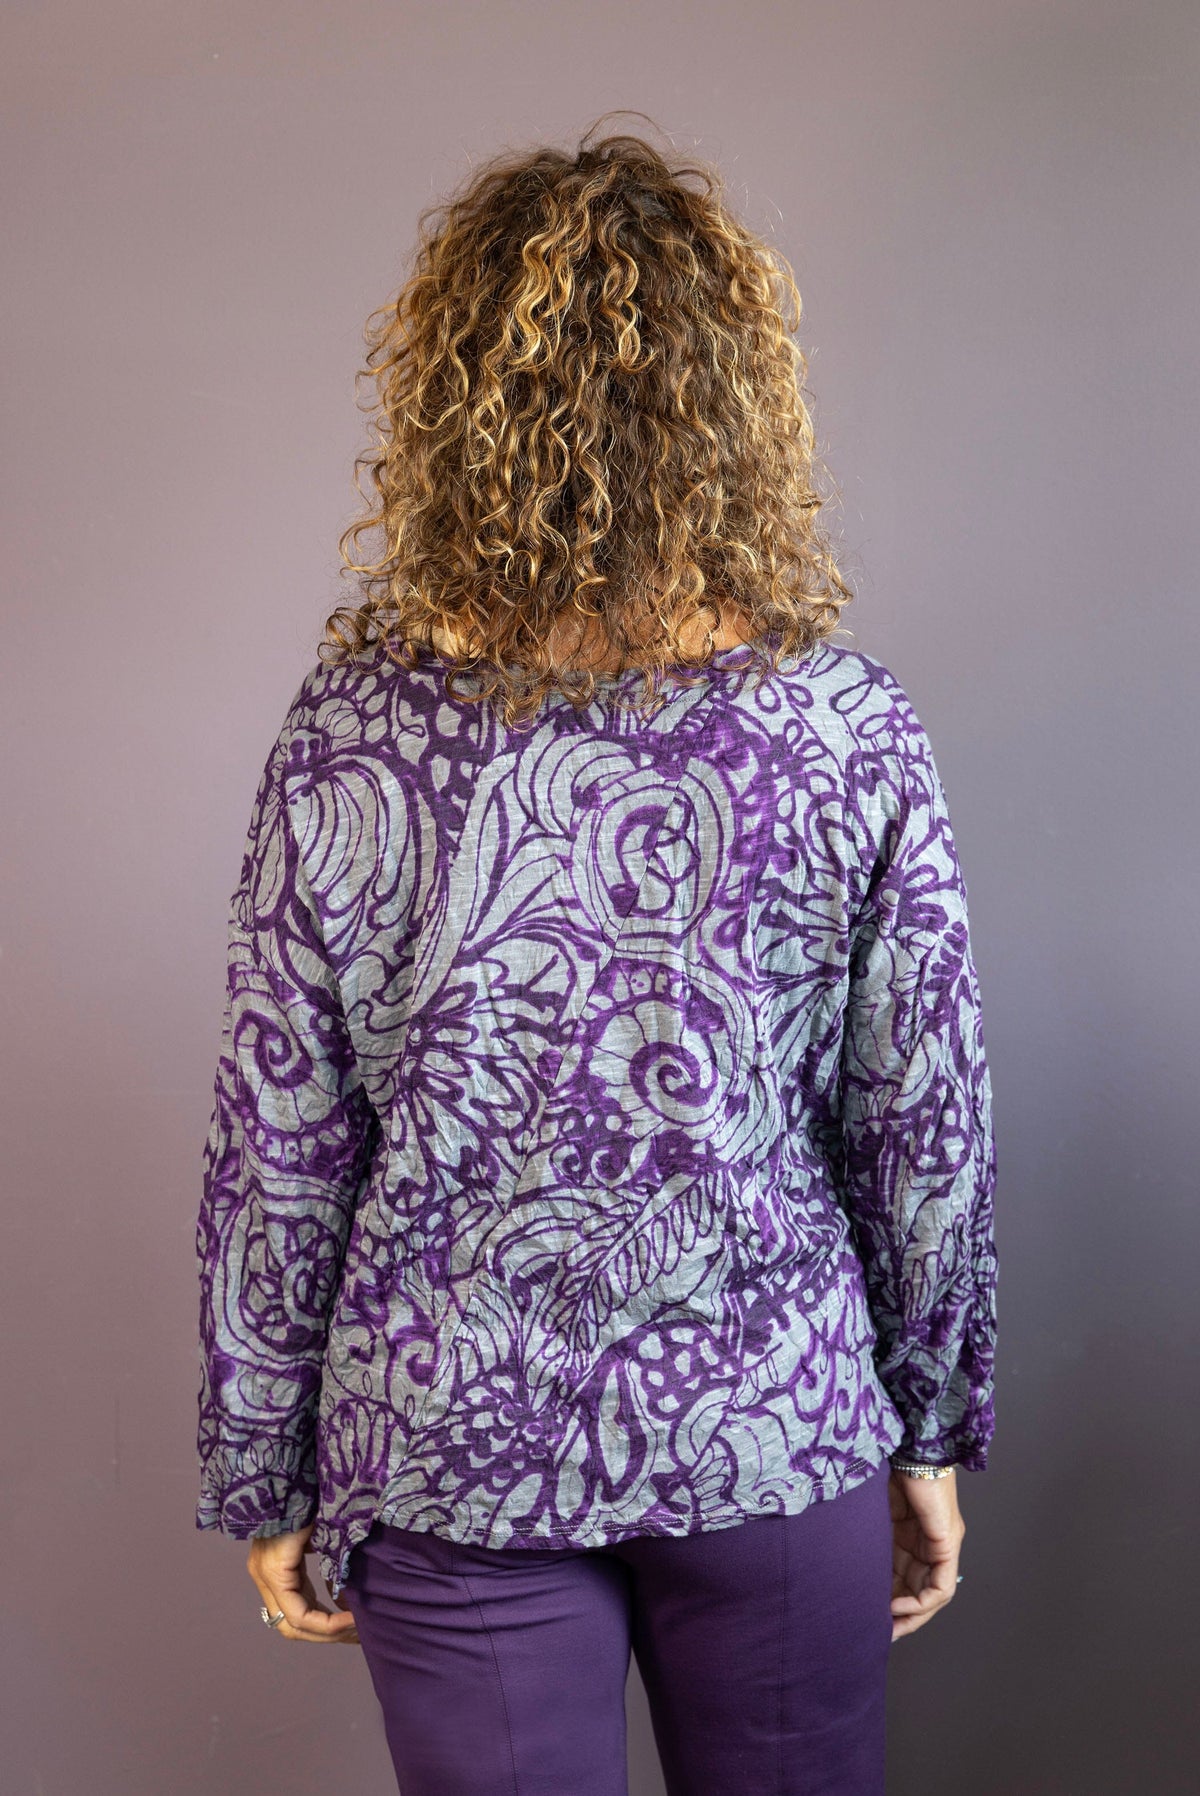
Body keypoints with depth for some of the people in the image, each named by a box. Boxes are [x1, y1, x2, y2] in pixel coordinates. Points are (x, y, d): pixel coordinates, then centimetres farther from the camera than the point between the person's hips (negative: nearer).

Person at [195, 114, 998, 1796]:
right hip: (779, 1432, 1)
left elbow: (274, 1160, -8)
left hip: (453, 1457, 0)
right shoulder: (852, 727, -14)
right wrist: (935, 1433, 9)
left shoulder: (350, 736, -15)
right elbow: (931, 1132, -6)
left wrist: (266, 1481, 6)